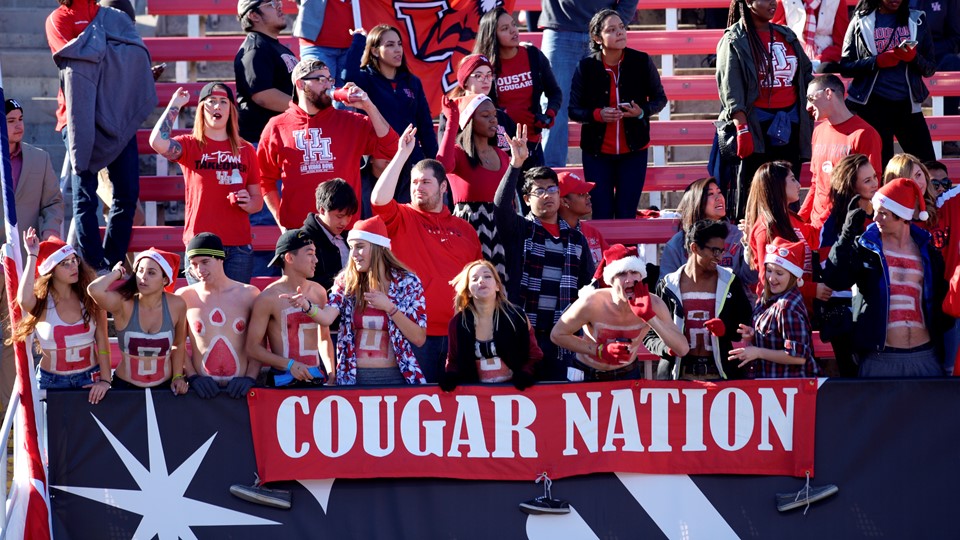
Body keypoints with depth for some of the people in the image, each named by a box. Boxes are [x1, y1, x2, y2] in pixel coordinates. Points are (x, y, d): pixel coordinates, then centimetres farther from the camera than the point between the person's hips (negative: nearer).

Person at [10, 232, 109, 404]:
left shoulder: (89, 298, -3)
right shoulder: (41, 303, -9)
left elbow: (102, 340, -4)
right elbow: (24, 300, -33)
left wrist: (105, 379, -14)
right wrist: (32, 256, -25)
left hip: (90, 379, 1)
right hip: (52, 382, -1)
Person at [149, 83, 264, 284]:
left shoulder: (245, 150, 12)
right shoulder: (190, 145, 5)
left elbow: (258, 200, 15)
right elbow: (158, 142, -16)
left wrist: (248, 203, -10)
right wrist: (175, 105, -4)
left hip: (239, 246, 2)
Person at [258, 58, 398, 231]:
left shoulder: (349, 122, 10)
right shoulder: (277, 127, 7)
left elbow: (390, 148, -1)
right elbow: (265, 178, 10)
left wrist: (368, 107, -6)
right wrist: (280, 219, 2)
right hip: (296, 229, -1)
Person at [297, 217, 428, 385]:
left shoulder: (407, 282, -3)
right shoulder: (346, 282, 3)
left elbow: (419, 339, -7)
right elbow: (327, 318, -14)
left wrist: (389, 307, -16)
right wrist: (306, 306, -35)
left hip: (393, 377, -2)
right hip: (354, 377, 2)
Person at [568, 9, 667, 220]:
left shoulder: (641, 61, -6)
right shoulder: (586, 67, -8)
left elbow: (660, 99, 5)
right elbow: (573, 110, -2)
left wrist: (642, 112, -16)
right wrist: (597, 115, -22)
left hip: (633, 150, 0)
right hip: (597, 153, 0)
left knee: (626, 215, 0)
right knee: (601, 216, 0)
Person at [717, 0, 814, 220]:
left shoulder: (787, 36, 15)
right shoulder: (734, 41, -2)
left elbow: (806, 74, 21)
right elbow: (731, 90, -10)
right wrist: (742, 129, -20)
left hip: (790, 125, 5)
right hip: (756, 125, -5)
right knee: (750, 193, -5)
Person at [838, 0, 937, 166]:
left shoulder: (917, 20, 9)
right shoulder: (860, 22, 4)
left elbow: (930, 69, 8)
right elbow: (845, 67, 0)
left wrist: (914, 57, -12)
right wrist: (878, 62, -15)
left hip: (907, 104, 2)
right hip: (873, 107, -2)